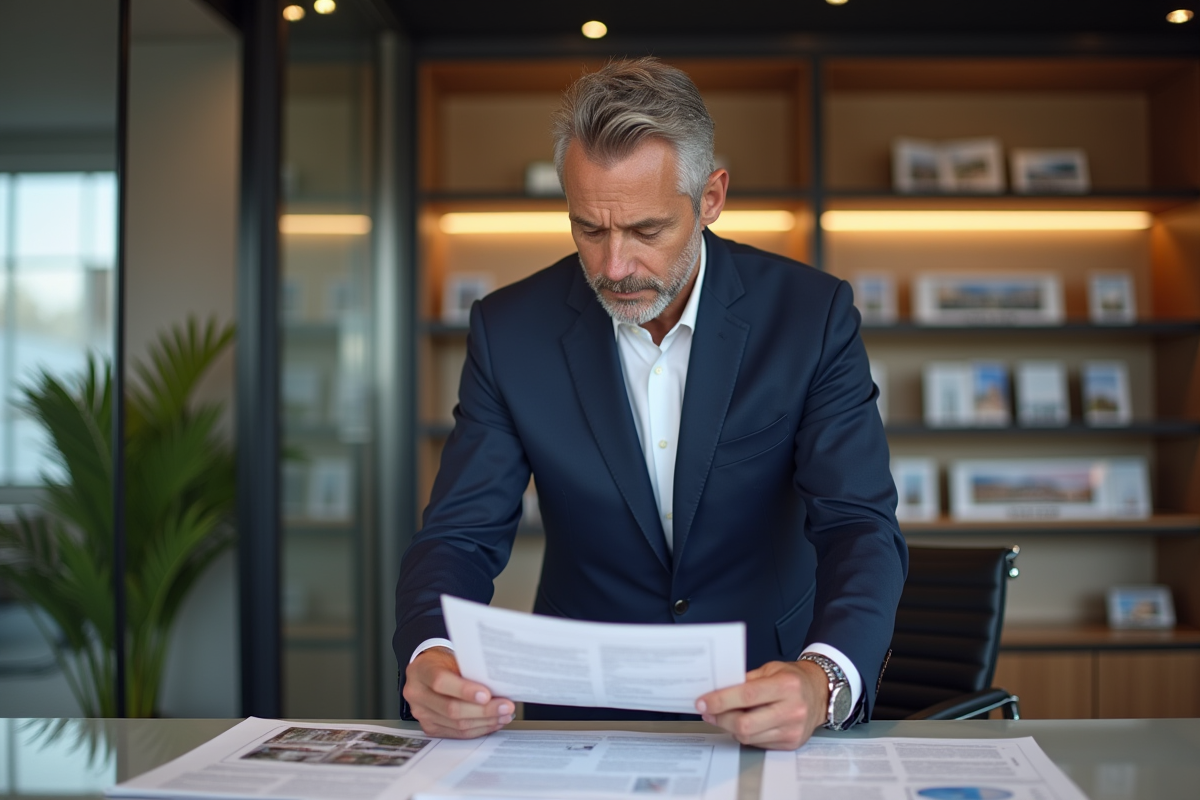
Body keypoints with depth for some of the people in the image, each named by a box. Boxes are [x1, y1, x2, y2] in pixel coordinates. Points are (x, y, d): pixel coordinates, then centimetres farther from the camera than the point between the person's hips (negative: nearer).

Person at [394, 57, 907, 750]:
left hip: (767, 701, -1)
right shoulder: (510, 330, -5)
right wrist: (431, 657, -28)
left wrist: (824, 682, -35)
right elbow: (461, 535, -5)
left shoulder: (813, 314, -9)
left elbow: (862, 527, -15)